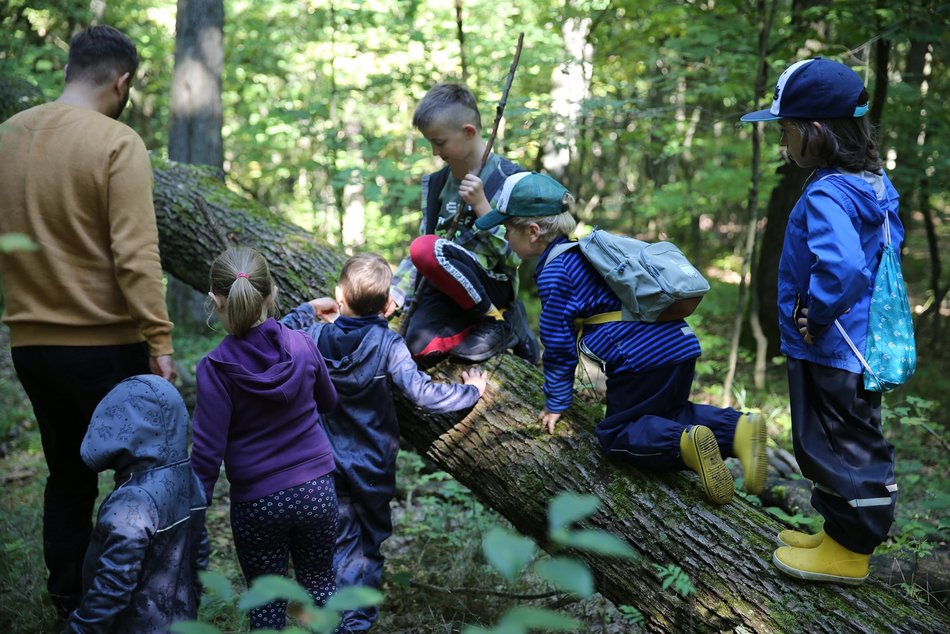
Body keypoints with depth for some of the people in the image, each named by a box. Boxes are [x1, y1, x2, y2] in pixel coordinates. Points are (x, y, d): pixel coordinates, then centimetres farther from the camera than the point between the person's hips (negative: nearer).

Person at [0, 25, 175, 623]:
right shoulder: (117, 143, -13)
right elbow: (136, 255, -19)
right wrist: (159, 339, -16)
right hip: (106, 344, -6)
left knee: (67, 477, 18)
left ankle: (69, 605, 25)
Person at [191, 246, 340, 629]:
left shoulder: (215, 367, -16)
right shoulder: (302, 345, -6)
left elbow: (208, 450, -15)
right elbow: (328, 403, 12)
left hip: (256, 502, -3)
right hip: (316, 490, 3)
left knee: (266, 599, 14)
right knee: (320, 582, 22)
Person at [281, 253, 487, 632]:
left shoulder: (315, 335, -12)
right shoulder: (388, 344, -20)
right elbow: (422, 394, -26)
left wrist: (307, 310, 11)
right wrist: (471, 391, -13)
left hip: (327, 463, 2)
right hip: (373, 465, -2)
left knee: (340, 542, 14)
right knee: (370, 541, 17)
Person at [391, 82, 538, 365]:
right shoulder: (436, 183, 11)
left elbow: (514, 256, -12)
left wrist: (481, 205, -21)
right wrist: (397, 294, 4)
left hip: (493, 284, -6)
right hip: (446, 287, 6)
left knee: (426, 248, -32)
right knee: (420, 347, -21)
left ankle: (498, 321, -11)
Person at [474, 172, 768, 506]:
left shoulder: (554, 272, -7)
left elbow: (558, 342, -2)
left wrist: (556, 403, 8)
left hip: (643, 357, -9)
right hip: (681, 343, 9)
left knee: (616, 433, 5)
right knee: (667, 414, 26)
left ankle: (685, 442, -22)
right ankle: (737, 427, 1)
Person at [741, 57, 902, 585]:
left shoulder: (827, 195, -25)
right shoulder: (875, 184, 6)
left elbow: (841, 265, -41)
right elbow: (891, 240, 23)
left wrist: (814, 315, -24)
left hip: (830, 352, -10)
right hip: (860, 346, 10)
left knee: (840, 448, 3)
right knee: (847, 443, 21)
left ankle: (847, 553, 16)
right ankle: (841, 534, 35)